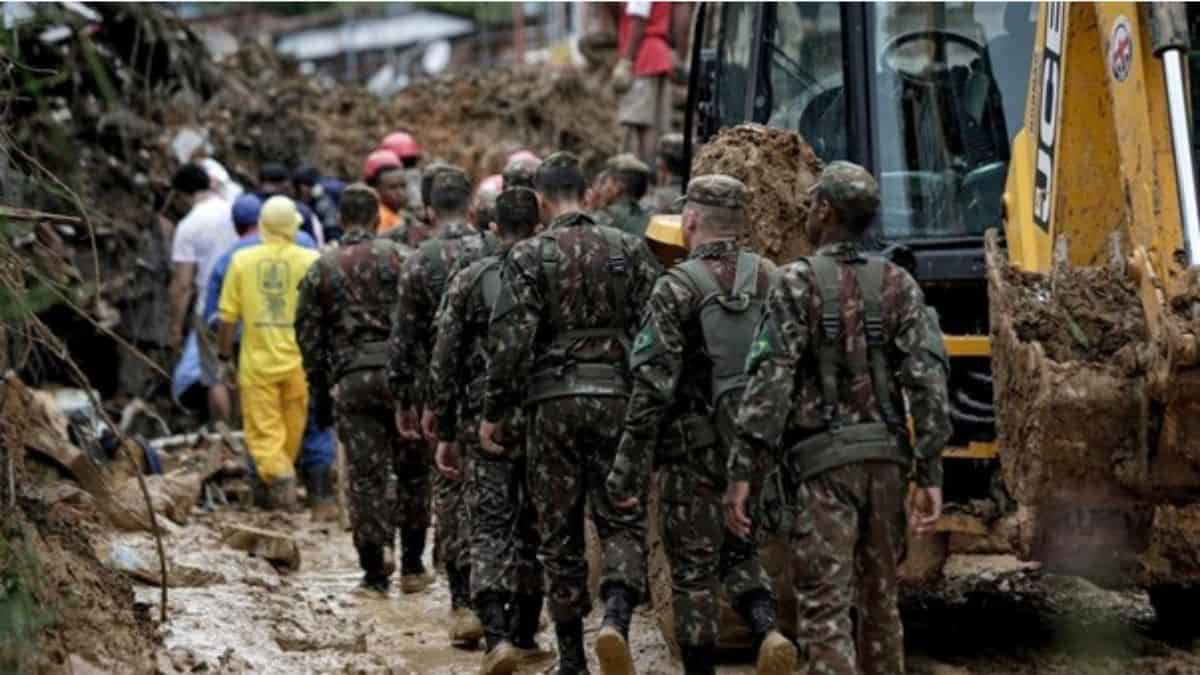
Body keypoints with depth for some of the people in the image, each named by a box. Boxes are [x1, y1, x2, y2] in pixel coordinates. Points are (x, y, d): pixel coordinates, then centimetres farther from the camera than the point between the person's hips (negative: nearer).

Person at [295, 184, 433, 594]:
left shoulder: (320, 271, 10)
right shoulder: (401, 259, 2)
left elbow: (308, 336, 11)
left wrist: (320, 391, 17)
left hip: (351, 381, 1)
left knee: (366, 476, 4)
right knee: (413, 470, 11)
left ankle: (375, 572, 3)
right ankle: (412, 566, 13)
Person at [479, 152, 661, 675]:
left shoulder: (529, 255, -3)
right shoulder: (630, 250, 4)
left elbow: (510, 340, -9)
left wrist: (494, 412, -1)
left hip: (552, 402, -1)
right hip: (616, 397, 1)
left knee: (559, 531, 8)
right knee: (622, 520, 7)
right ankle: (616, 616, -20)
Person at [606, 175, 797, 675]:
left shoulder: (678, 289, -11)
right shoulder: (772, 281, 4)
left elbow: (652, 389, -14)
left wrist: (628, 472, -11)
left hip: (695, 454, -5)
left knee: (693, 572, 5)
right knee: (740, 551, 20)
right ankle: (767, 629, -5)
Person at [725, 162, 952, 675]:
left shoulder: (798, 283, -4)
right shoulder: (899, 285, 8)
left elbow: (771, 378, -11)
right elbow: (927, 378, 1)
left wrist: (743, 470, -10)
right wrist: (930, 473, 1)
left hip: (824, 460, -5)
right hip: (887, 458, 5)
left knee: (825, 605, -6)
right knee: (879, 602, 16)